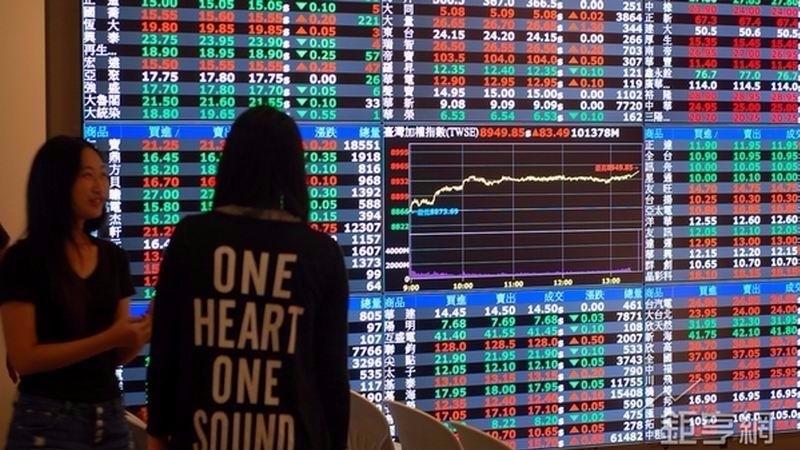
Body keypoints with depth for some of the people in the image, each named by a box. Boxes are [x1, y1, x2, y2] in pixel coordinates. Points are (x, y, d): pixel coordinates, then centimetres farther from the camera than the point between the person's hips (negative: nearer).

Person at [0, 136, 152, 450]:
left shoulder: (113, 258, 7)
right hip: (47, 421, -5)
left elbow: (117, 355, 10)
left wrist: (143, 333, -11)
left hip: (110, 418, 5)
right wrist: (107, 339, -20)